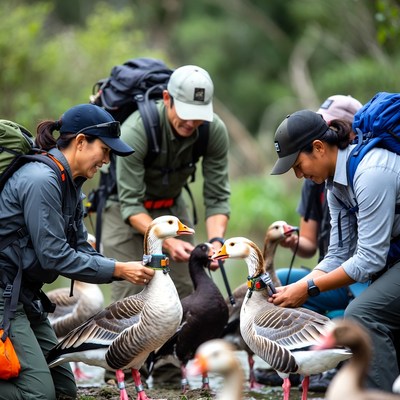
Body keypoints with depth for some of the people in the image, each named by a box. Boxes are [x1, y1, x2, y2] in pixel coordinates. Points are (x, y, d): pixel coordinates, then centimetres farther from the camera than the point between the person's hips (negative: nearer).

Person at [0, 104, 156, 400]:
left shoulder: (71, 186, 12)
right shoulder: (41, 180, -19)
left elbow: (81, 251, 10)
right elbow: (54, 256, -20)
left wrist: (132, 270, -4)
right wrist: (118, 269, -16)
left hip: (27, 297, 10)